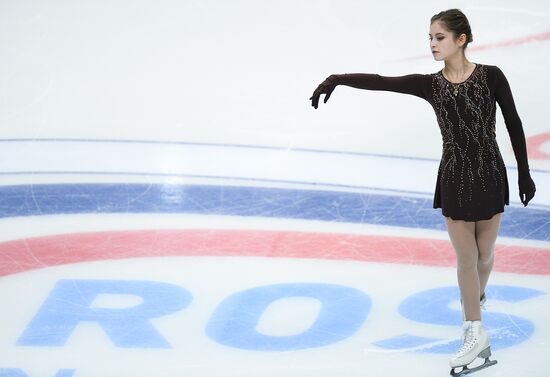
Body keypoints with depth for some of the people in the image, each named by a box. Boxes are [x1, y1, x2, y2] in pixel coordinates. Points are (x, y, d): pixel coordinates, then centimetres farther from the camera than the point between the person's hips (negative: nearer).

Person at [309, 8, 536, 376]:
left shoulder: (491, 76, -9)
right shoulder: (430, 84, -4)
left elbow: (514, 124, -1)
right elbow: (381, 82, -16)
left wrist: (525, 174, 3)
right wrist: (337, 79, -30)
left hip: (489, 175, -1)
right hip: (453, 178, 1)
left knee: (484, 253, 13)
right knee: (465, 258, 5)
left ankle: (477, 297, 45)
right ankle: (476, 335, 15)